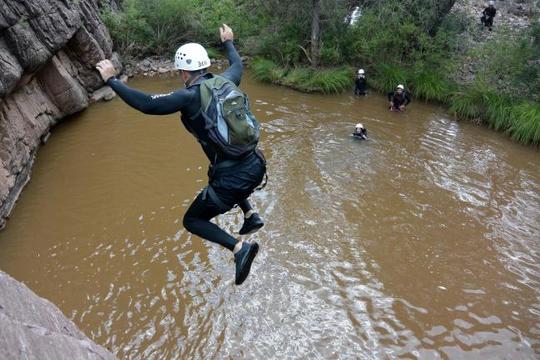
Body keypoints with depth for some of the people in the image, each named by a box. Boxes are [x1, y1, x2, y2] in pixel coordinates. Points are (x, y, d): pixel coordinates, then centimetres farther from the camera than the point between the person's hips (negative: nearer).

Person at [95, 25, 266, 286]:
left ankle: (239, 248, -4)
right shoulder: (225, 82, 5)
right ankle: (250, 215, 25)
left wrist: (111, 80, -5)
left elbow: (146, 104, -16)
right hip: (256, 166, 7)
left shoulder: (189, 96, -12)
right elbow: (238, 66, 28)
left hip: (233, 181, -7)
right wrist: (228, 42, 46)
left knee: (192, 221, 16)